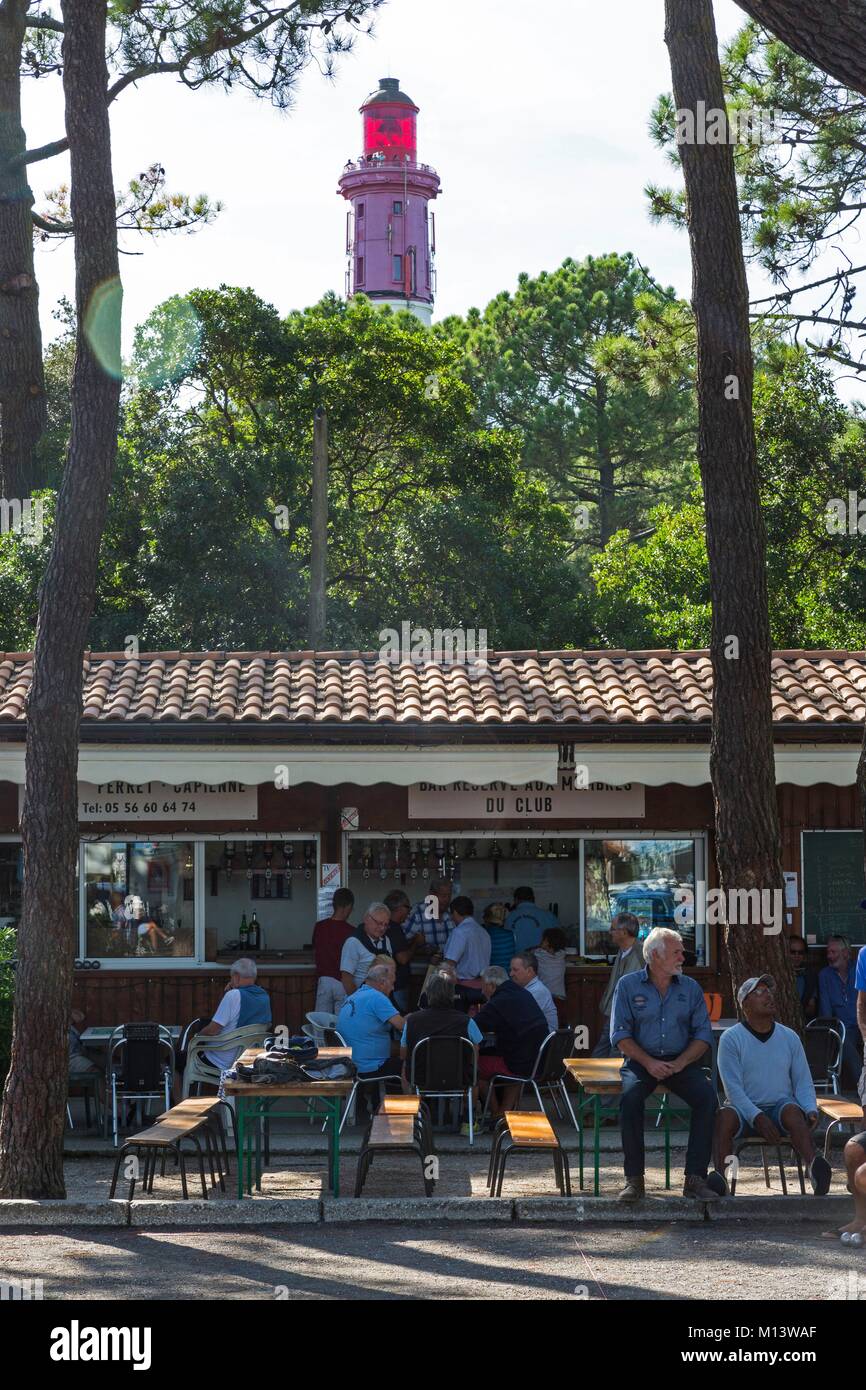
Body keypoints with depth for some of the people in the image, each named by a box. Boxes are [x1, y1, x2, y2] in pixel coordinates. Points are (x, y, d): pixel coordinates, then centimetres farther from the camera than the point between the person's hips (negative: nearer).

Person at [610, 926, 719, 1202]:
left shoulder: (690, 988, 11)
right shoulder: (629, 985, 4)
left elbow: (703, 1035, 5)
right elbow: (620, 1034, -2)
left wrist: (679, 1063, -12)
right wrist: (649, 1063, -15)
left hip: (681, 1062, 2)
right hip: (641, 1061, -2)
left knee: (707, 1097, -27)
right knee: (631, 1098, -33)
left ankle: (695, 1178, -23)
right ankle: (634, 1179, -24)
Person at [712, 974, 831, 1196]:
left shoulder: (789, 1037, 11)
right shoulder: (731, 1038, 1)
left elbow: (803, 1082, 12)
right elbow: (733, 1087, -7)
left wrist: (811, 1110, -10)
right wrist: (757, 1118, -21)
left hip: (781, 1105, 1)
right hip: (745, 1110, -1)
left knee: (792, 1111, -35)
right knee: (724, 1116, -34)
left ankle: (814, 1168, -58)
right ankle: (719, 1175, -49)